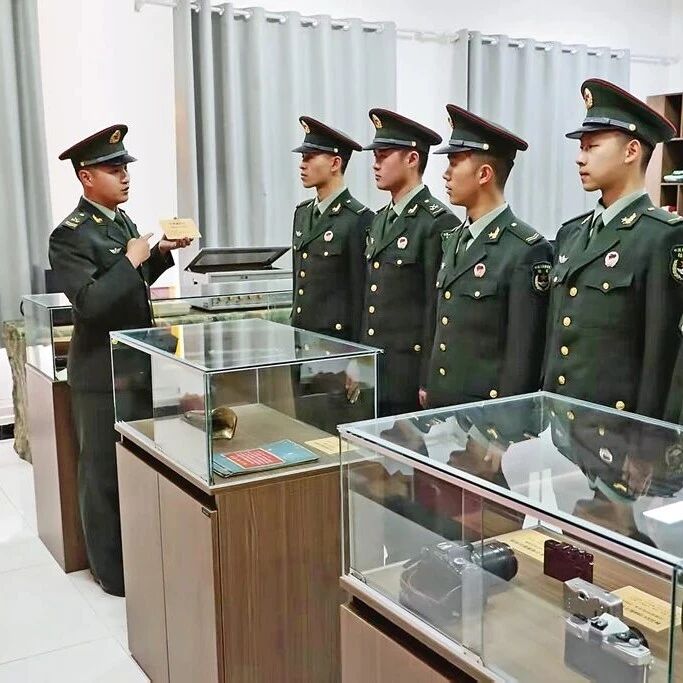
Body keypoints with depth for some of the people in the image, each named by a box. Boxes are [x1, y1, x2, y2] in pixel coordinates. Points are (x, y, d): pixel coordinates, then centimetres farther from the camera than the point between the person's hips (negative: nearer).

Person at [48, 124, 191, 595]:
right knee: (104, 472, 5)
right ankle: (113, 570, 19)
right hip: (103, 372, -8)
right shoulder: (71, 235, -17)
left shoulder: (123, 220, 9)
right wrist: (131, 260, -22)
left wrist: (162, 253, 6)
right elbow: (88, 302, -28)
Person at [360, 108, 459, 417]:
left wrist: (429, 383, -15)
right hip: (372, 372, 8)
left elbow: (439, 309, -15)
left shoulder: (438, 222, -13)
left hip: (409, 378, -7)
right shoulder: (381, 219, 13)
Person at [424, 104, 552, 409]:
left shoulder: (528, 249, -15)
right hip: (440, 406, 7)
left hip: (488, 411, -7)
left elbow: (524, 352, -14)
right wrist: (429, 390, 13)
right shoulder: (454, 240, 9)